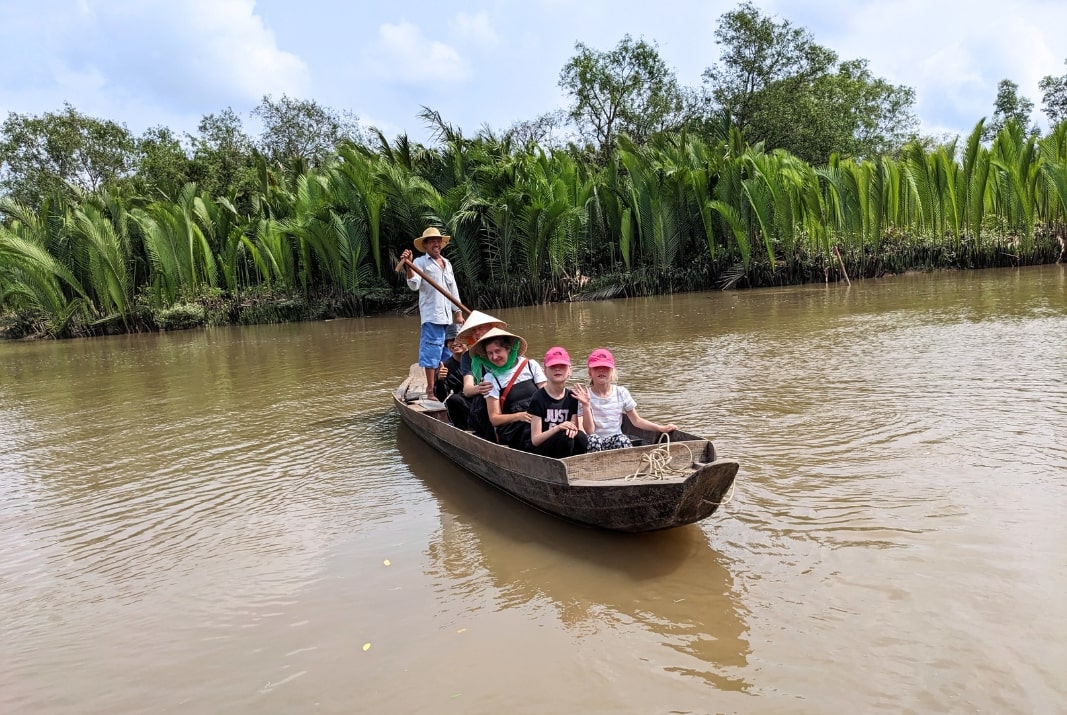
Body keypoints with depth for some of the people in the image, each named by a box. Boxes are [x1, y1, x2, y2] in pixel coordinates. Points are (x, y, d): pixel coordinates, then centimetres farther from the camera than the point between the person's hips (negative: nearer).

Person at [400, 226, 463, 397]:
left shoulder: (447, 263, 19)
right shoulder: (420, 262, -2)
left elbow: (453, 290, 22)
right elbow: (414, 285, -18)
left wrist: (458, 312, 18)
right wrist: (408, 267, -33)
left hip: (447, 316, 7)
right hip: (431, 315, -7)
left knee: (445, 352, 12)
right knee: (431, 352, -5)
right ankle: (430, 388, 0)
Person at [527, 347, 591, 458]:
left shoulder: (572, 397, 7)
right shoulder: (539, 398, -8)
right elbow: (535, 440, -11)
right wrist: (557, 428, -28)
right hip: (540, 451, -4)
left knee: (581, 438, -26)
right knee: (565, 436, -31)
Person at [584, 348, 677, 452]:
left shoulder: (621, 392, 3)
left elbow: (637, 421, 10)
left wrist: (662, 428, -1)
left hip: (615, 441, 2)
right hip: (595, 443, -2)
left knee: (622, 440, -32)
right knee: (593, 439, -35)